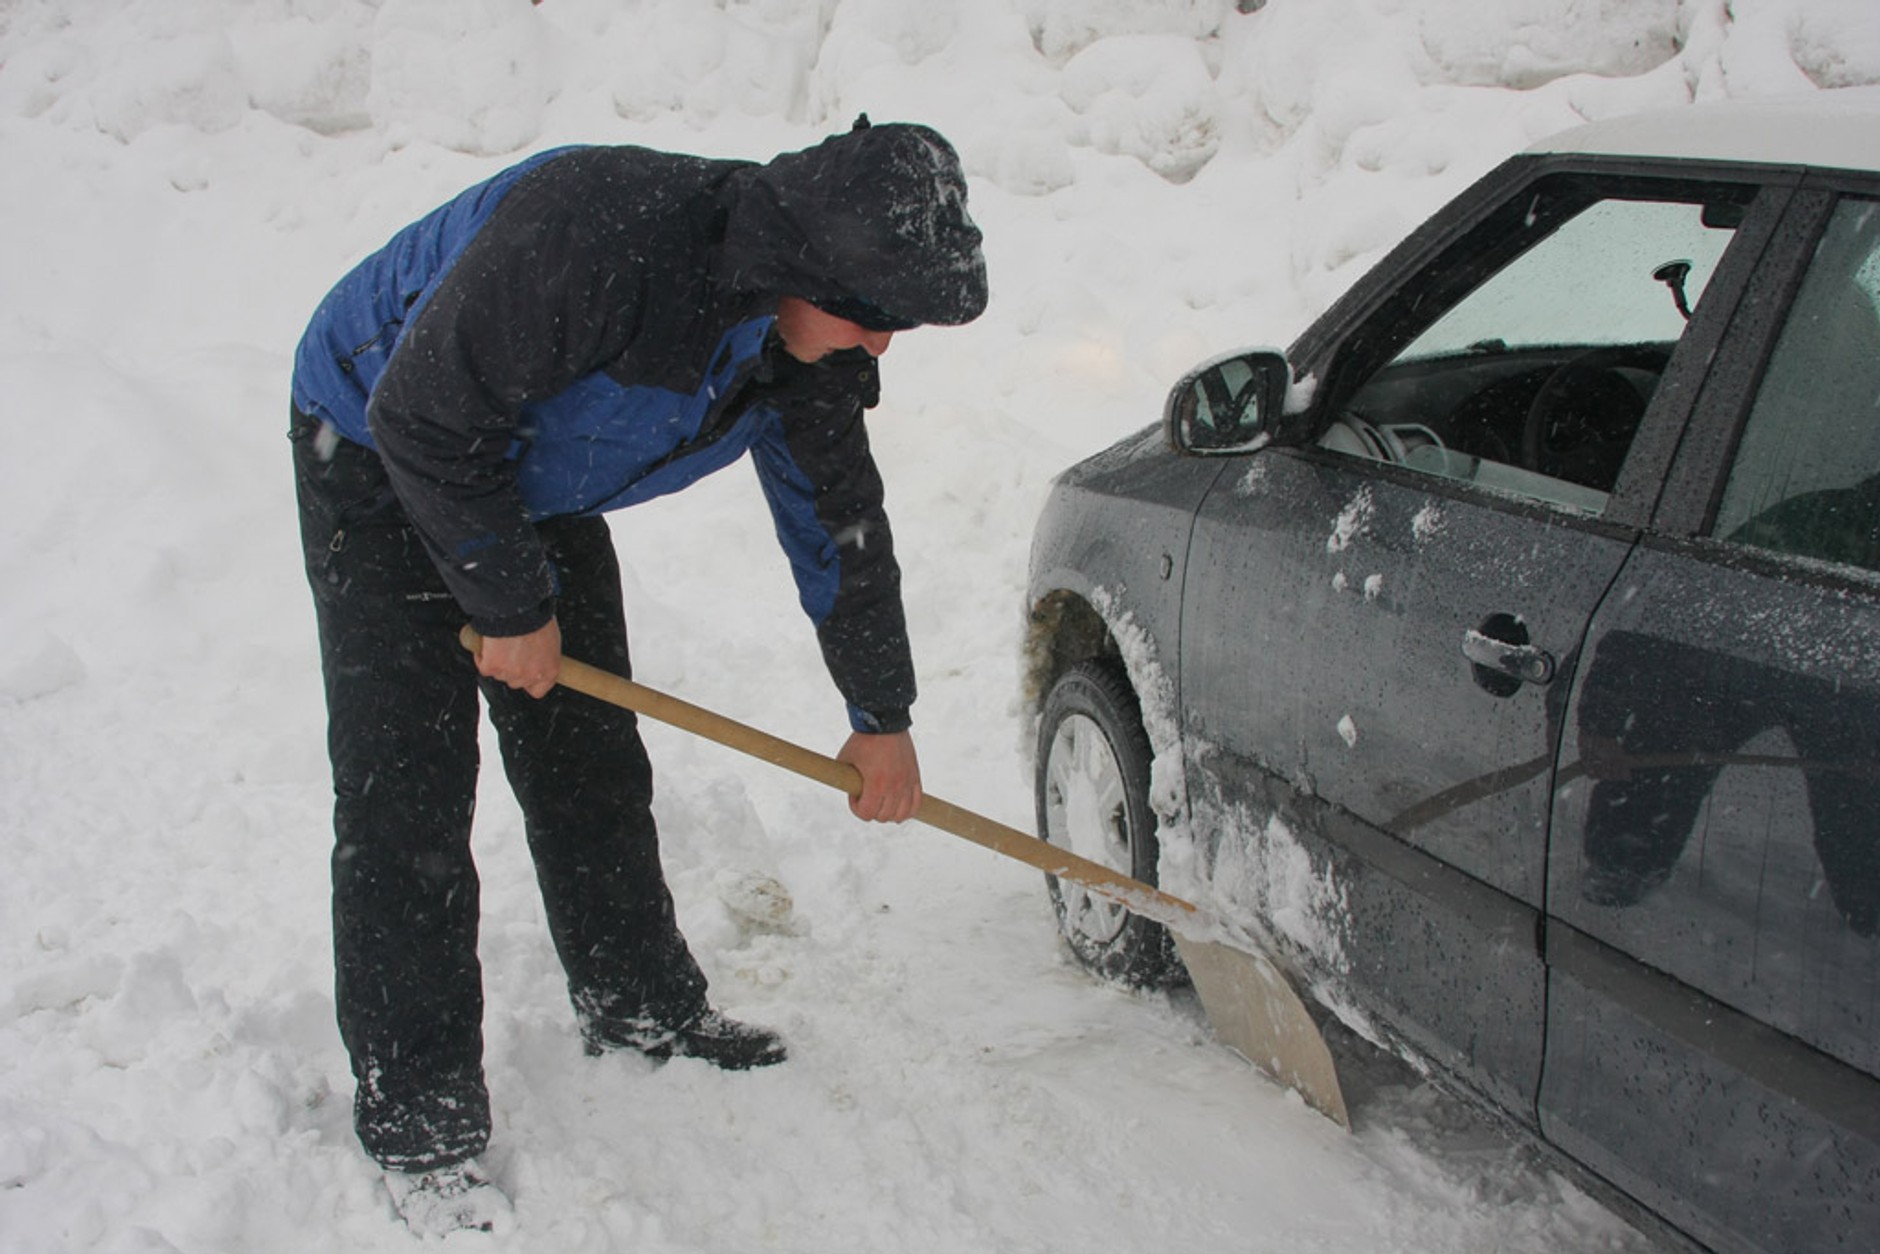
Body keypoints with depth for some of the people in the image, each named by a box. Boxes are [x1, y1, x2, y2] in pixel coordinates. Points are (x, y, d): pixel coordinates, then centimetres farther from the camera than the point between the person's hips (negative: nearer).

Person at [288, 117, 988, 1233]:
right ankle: (419, 1118, 1)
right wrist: (511, 609, -21)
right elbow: (425, 419, -31)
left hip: (536, 486, 7)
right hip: (382, 461, -7)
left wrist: (881, 715, 6)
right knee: (407, 786, -9)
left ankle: (643, 1011, 29)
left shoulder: (807, 328, -14)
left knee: (592, 758, 10)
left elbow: (839, 516, 0)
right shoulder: (590, 232, -39)